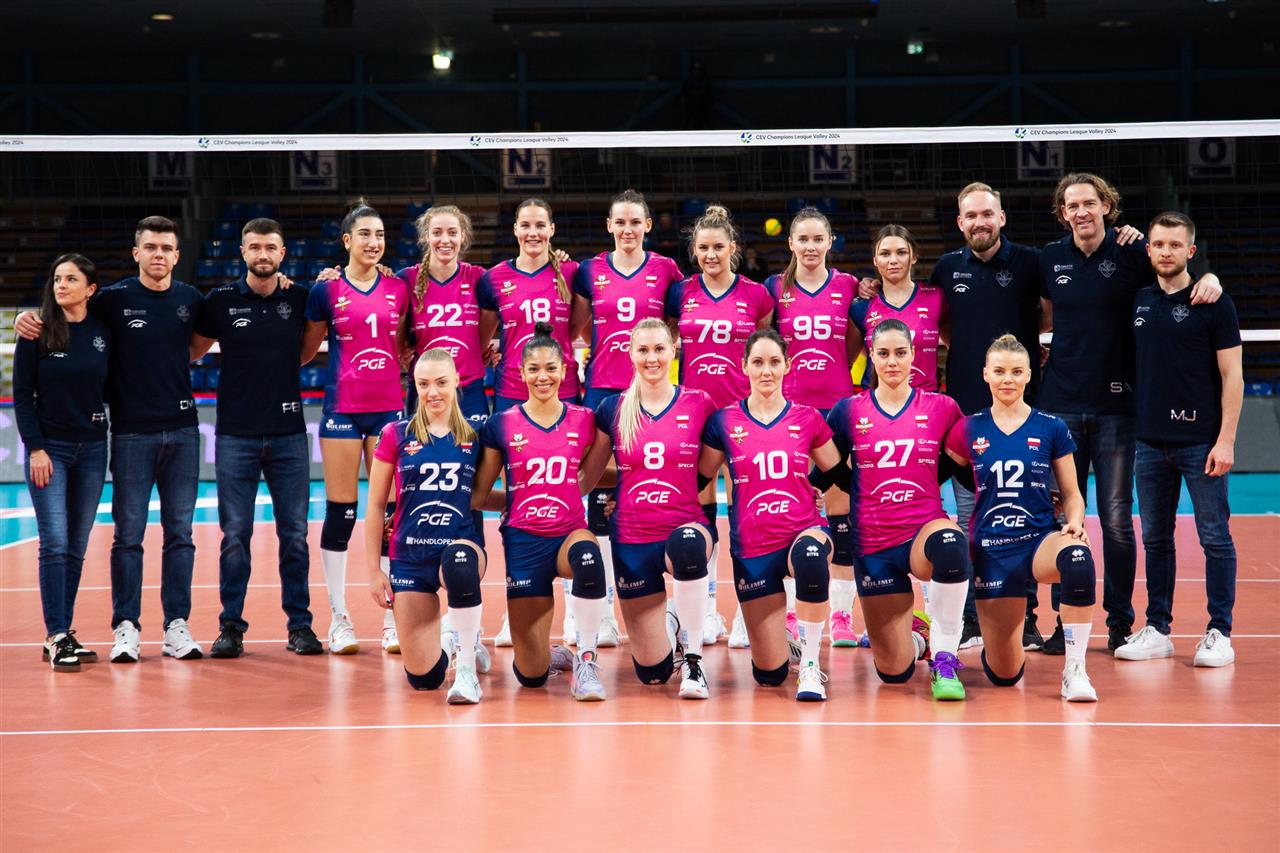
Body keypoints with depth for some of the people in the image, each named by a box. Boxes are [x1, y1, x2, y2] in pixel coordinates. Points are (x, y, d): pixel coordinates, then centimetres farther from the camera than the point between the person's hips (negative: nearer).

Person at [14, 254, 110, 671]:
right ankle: (57, 637, -9)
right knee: (55, 544, -10)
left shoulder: (103, 333, 4)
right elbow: (22, 393, -3)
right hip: (50, 448, -3)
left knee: (76, 548, 6)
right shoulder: (37, 332, -4)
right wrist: (35, 448, -10)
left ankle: (63, 635, 12)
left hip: (92, 449, 3)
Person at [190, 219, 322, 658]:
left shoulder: (299, 299, 3)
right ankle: (231, 627, 9)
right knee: (235, 535, 1)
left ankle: (300, 625, 11)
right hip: (236, 435, -1)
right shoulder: (221, 301, 1)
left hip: (288, 434, 1)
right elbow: (192, 350, 13)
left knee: (294, 534, 3)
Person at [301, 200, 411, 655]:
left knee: (391, 511, 2)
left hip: (390, 408, 2)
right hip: (342, 409, -2)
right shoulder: (327, 290, 0)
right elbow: (304, 351, 7)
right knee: (340, 512, 0)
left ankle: (392, 619, 9)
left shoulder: (399, 288, 7)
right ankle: (339, 619, 10)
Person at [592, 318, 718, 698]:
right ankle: (668, 625, 39)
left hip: (687, 527, -1)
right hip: (631, 538, 2)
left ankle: (693, 659, -25)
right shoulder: (612, 410, 3)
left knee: (687, 546, -42)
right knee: (652, 672, 1)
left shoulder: (699, 404, -1)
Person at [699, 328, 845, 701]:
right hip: (752, 546, 1)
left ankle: (810, 665, -24)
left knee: (811, 555, -42)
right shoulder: (724, 422, 1)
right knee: (769, 675, -1)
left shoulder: (808, 419, 4)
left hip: (804, 530, 0)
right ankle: (783, 641, 40)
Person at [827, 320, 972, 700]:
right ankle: (915, 636, 39)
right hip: (873, 543, 1)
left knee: (950, 546, -42)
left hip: (926, 528, -1)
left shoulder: (942, 408, 3)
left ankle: (945, 657, -22)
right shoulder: (848, 411, 3)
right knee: (894, 671, -1)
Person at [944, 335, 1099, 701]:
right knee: (1005, 675, -2)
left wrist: (1075, 523, -13)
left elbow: (1072, 494, 7)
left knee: (1077, 557, -40)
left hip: (1041, 539, 0)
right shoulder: (969, 430, 5)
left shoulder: (1051, 429, 3)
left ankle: (1075, 670, -28)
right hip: (991, 547, 1)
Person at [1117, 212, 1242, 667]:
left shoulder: (1213, 303, -3)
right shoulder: (1138, 301, 9)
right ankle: (1156, 630, 16)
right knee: (1155, 539, 9)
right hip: (1150, 441, 5)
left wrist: (1225, 440, -12)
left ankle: (1219, 633, 6)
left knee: (1215, 538, 0)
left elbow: (1232, 377, -5)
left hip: (1200, 440, -5)